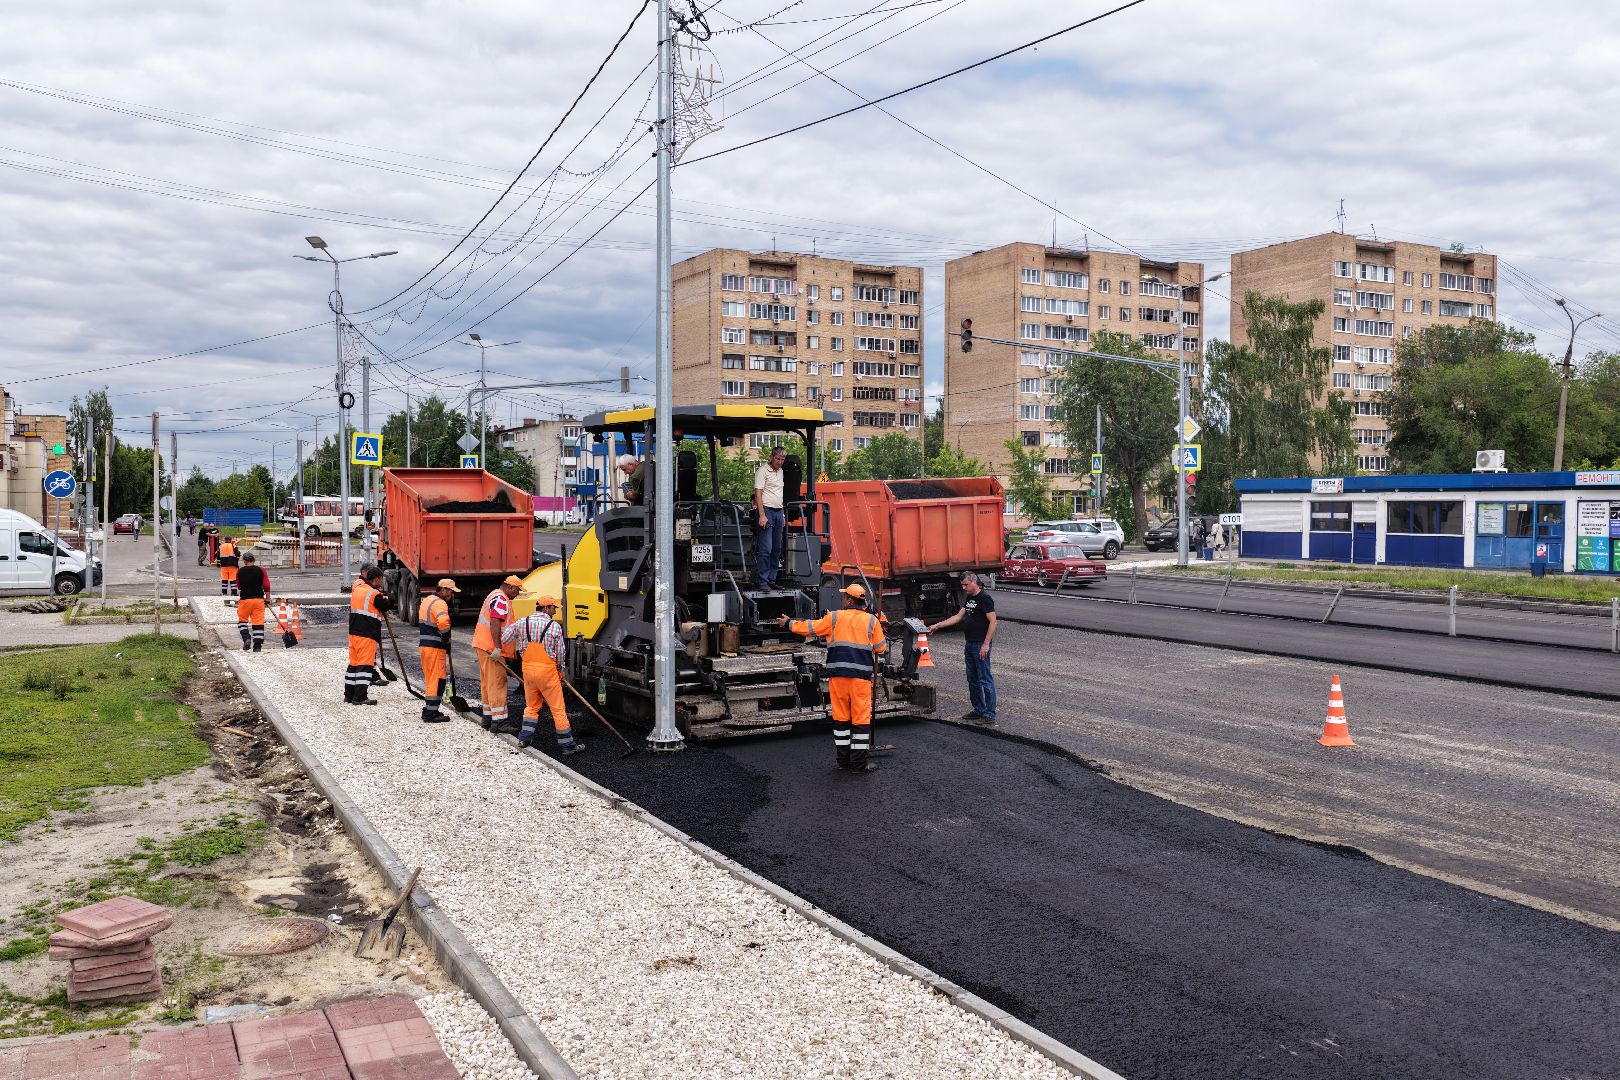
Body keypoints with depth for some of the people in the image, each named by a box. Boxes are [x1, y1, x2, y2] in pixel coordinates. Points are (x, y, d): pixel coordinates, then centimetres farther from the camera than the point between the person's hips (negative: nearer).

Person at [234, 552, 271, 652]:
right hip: (258, 599, 0)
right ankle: (257, 646, -1)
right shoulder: (261, 570, -3)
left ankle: (246, 638, -3)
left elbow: (239, 587, 14)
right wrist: (267, 598, 4)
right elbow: (266, 585, -6)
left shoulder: (240, 572, 0)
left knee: (242, 620, 17)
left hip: (244, 599, 0)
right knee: (258, 622, 2)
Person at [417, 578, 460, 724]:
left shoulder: (427, 600, 18)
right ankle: (431, 713, -4)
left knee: (429, 678, 17)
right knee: (438, 679, -5)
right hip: (435, 647, -10)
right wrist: (447, 640, -17)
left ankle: (428, 710, 24)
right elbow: (443, 623, -32)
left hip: (424, 645, 10)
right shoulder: (439, 603, -15)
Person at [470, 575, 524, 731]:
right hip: (491, 648, -11)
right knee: (497, 683, -10)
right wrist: (497, 647, -28)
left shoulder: (494, 595, 22)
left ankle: (488, 719, 18)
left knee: (487, 682, 13)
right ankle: (498, 720, -12)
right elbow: (494, 623, -24)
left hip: (484, 646, 11)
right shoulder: (501, 599, -13)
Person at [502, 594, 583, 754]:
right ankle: (566, 744, 5)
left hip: (528, 669, 4)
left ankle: (525, 738, 23)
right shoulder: (555, 626, -8)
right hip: (548, 670, -4)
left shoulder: (522, 623, 2)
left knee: (531, 706, 23)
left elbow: (503, 639, 7)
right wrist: (559, 669, 13)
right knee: (558, 709, 2)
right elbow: (560, 653, -3)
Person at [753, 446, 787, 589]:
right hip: (766, 511, -8)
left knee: (777, 549, 8)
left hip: (778, 512, 8)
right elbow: (758, 494, -13)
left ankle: (772, 580, 14)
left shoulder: (780, 471, 18)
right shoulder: (762, 471, -7)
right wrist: (762, 515, -21)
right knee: (766, 549, -12)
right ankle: (762, 581, -9)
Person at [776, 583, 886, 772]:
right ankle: (859, 763, 1)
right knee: (861, 718, 2)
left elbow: (810, 628, 10)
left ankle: (844, 759, 17)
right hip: (861, 676, -1)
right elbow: (880, 648, 8)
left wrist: (789, 624, 26)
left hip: (838, 674, 1)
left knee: (840, 716, 11)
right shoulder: (872, 620, 3)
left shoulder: (834, 617, 3)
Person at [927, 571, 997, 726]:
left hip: (980, 645, -10)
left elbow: (993, 622, -18)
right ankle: (979, 710, 24)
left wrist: (986, 644, -22)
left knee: (985, 680, -6)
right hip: (969, 644, 10)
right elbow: (958, 617, 19)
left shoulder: (985, 598, -13)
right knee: (973, 679, 15)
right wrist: (937, 626, 14)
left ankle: (990, 715, -4)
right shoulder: (969, 599, 16)